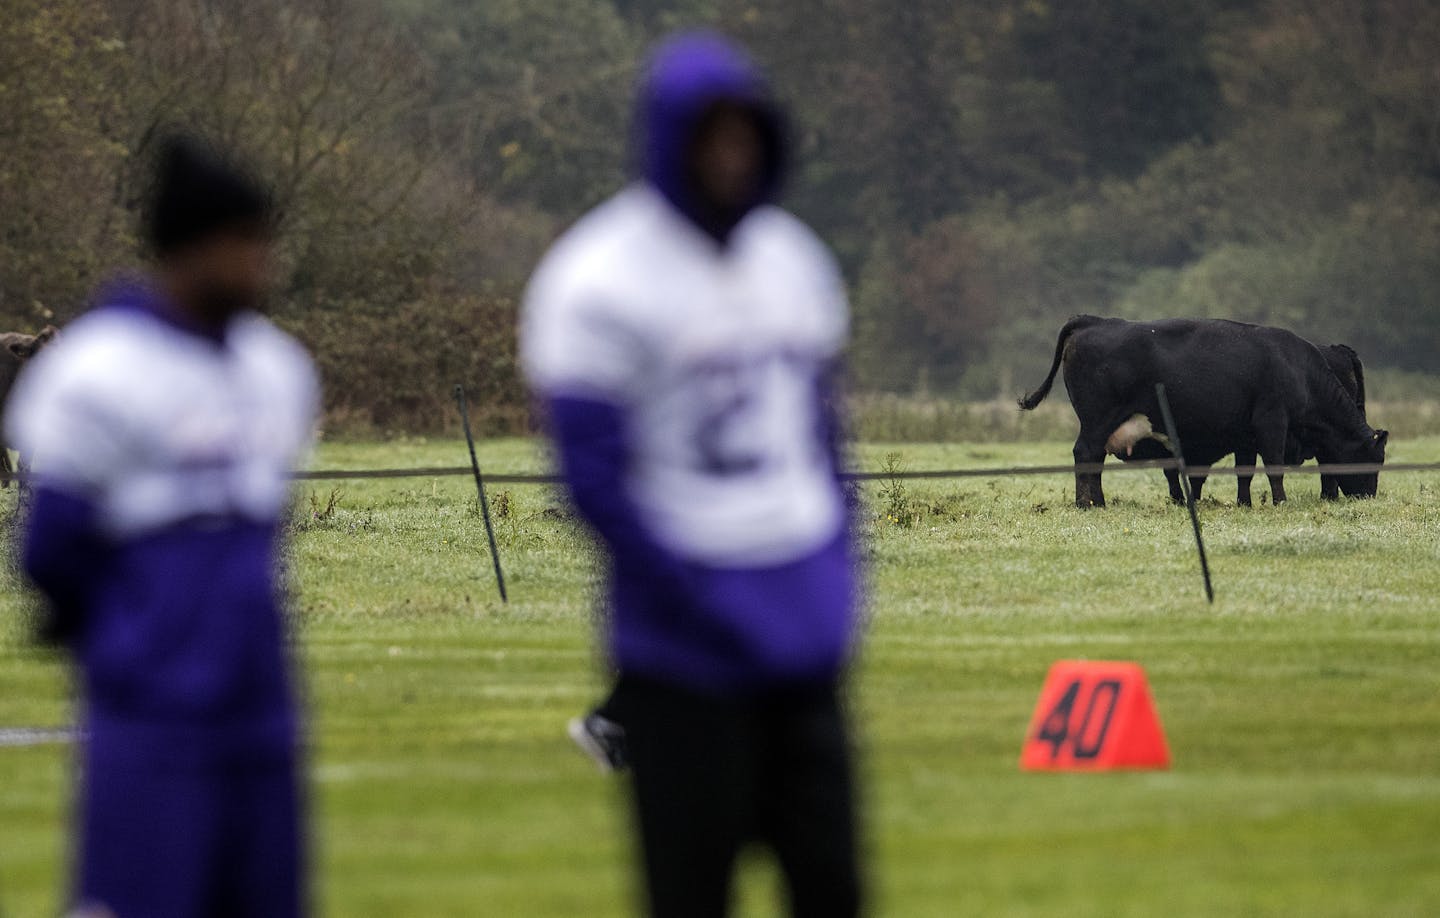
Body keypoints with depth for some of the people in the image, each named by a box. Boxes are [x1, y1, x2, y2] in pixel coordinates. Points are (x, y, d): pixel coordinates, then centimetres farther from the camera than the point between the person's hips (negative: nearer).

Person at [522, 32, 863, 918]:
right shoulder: (603, 280, -10)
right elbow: (596, 474, -13)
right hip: (686, 661, -6)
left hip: (803, 648, 6)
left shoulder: (795, 259, 12)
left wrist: (838, 576, 7)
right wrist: (708, 610, -16)